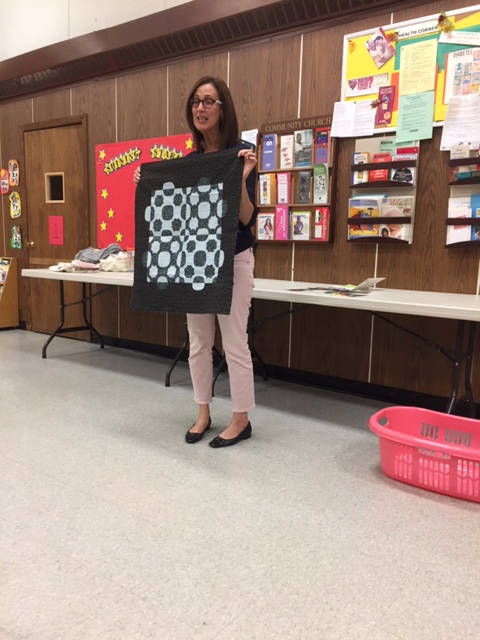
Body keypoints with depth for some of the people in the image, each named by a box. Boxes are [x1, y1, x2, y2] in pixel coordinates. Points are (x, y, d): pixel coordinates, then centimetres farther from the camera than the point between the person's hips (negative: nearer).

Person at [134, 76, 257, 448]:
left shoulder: (240, 154, -8)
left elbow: (247, 219, -16)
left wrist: (242, 179, -29)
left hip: (233, 261, -6)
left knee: (234, 342, -2)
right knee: (198, 342, 10)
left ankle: (241, 420, 14)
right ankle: (203, 413, 25)